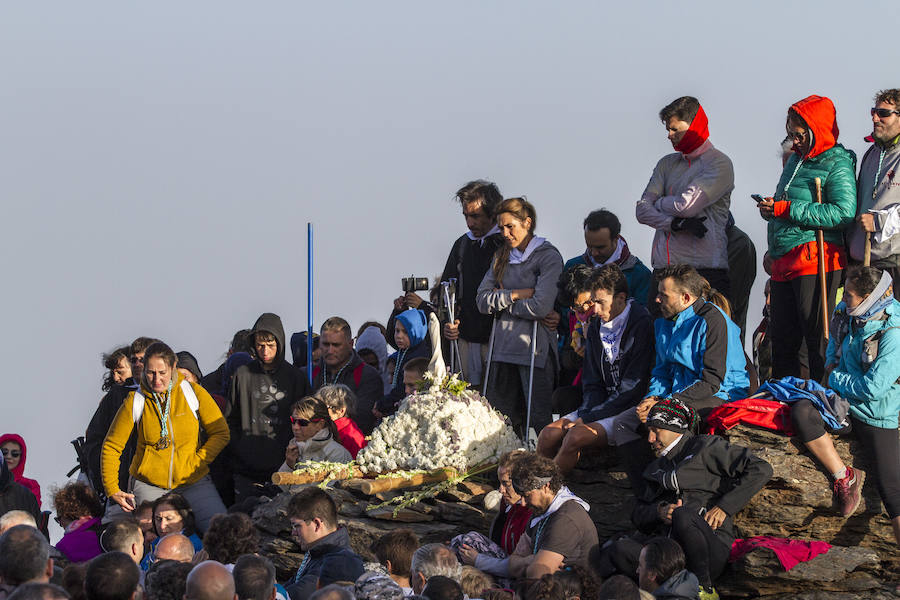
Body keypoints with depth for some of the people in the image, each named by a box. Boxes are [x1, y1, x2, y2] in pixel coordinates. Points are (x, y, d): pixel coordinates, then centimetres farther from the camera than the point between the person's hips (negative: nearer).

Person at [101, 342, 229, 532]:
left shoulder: (193, 393, -2)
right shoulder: (135, 402, -3)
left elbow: (220, 433, 5)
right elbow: (111, 446, 5)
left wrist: (197, 462, -6)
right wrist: (112, 489, -1)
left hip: (194, 481, 0)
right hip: (148, 485, 0)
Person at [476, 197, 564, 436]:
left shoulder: (548, 257, -6)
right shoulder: (502, 256, 15)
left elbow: (541, 306, -16)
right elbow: (482, 299, 7)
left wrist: (501, 302, -3)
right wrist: (516, 295, -7)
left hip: (535, 348, -6)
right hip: (504, 348, 6)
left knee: (540, 421, -7)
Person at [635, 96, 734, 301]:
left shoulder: (719, 164, -1)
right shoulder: (667, 164, 18)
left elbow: (686, 205, -12)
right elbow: (642, 210, 7)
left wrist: (659, 203, 7)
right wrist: (675, 224, -10)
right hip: (663, 268, 6)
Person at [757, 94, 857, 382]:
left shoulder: (837, 164, -6)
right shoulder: (796, 160, 20)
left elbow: (844, 213, -19)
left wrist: (785, 209, -16)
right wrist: (770, 208, 5)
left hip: (815, 261, -8)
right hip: (784, 261, 8)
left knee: (817, 338, -7)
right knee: (782, 341, 10)